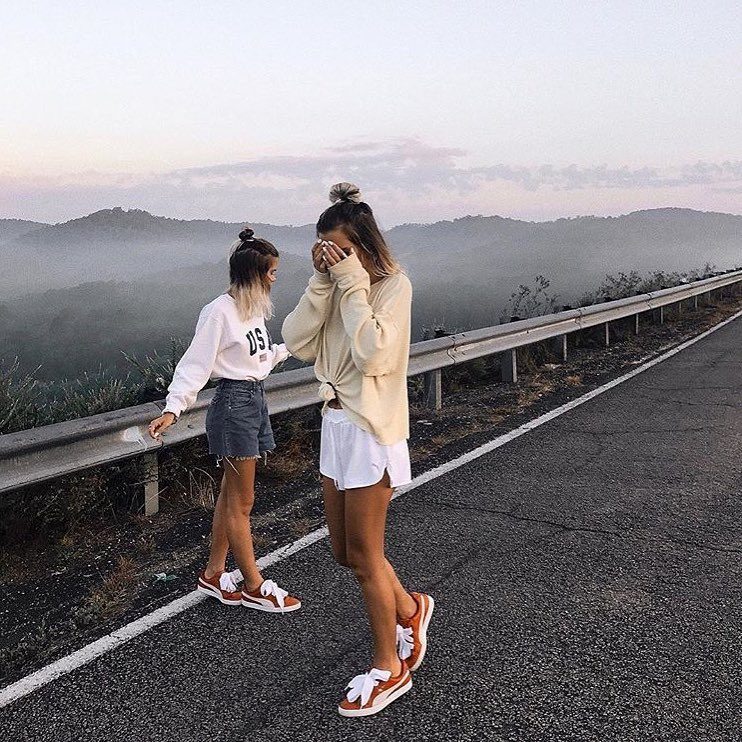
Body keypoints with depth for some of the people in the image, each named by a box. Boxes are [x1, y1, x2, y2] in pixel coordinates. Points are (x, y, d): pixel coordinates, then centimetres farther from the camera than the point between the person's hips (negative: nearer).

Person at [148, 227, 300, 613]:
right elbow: (195, 364, -18)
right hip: (234, 403, -9)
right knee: (241, 502, 1)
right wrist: (173, 408, -27)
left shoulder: (254, 308, 11)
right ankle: (254, 588, 12)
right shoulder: (220, 311, -15)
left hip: (255, 400, 9)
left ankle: (213, 575, 26)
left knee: (230, 495, 15)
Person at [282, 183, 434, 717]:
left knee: (364, 554, 3)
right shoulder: (338, 286, 7)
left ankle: (389, 669, 21)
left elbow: (372, 355, -26)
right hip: (336, 423, 8)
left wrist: (352, 284, -20)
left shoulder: (393, 285, -12)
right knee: (345, 550, 16)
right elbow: (298, 343, -4)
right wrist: (323, 282, -11)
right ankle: (410, 609, 41)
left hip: (371, 431, -7)